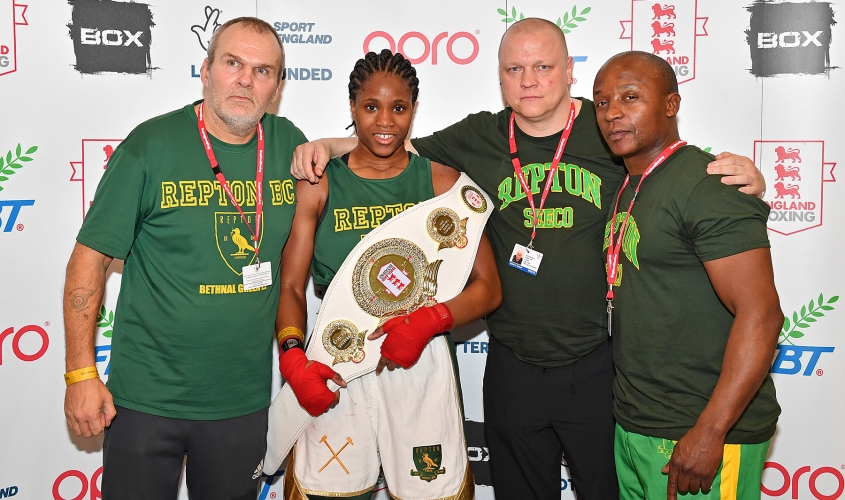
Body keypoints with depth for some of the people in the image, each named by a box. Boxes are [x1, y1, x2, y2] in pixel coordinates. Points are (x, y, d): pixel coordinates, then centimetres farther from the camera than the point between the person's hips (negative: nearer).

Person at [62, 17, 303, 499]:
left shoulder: (289, 144, 0)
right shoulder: (152, 145, -11)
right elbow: (90, 258, -7)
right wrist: (81, 374, -9)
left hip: (244, 400, 4)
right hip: (147, 399, -3)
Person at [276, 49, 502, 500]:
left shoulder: (442, 183, 4)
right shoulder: (317, 186, 3)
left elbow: (488, 288, 1)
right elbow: (290, 286, 2)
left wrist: (427, 320, -15)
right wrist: (292, 357, -15)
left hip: (422, 364, 1)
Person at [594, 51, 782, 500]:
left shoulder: (706, 188, -17)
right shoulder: (631, 188, 10)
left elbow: (760, 315, -21)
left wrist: (709, 433, -22)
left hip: (698, 435, -8)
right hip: (632, 425, 8)